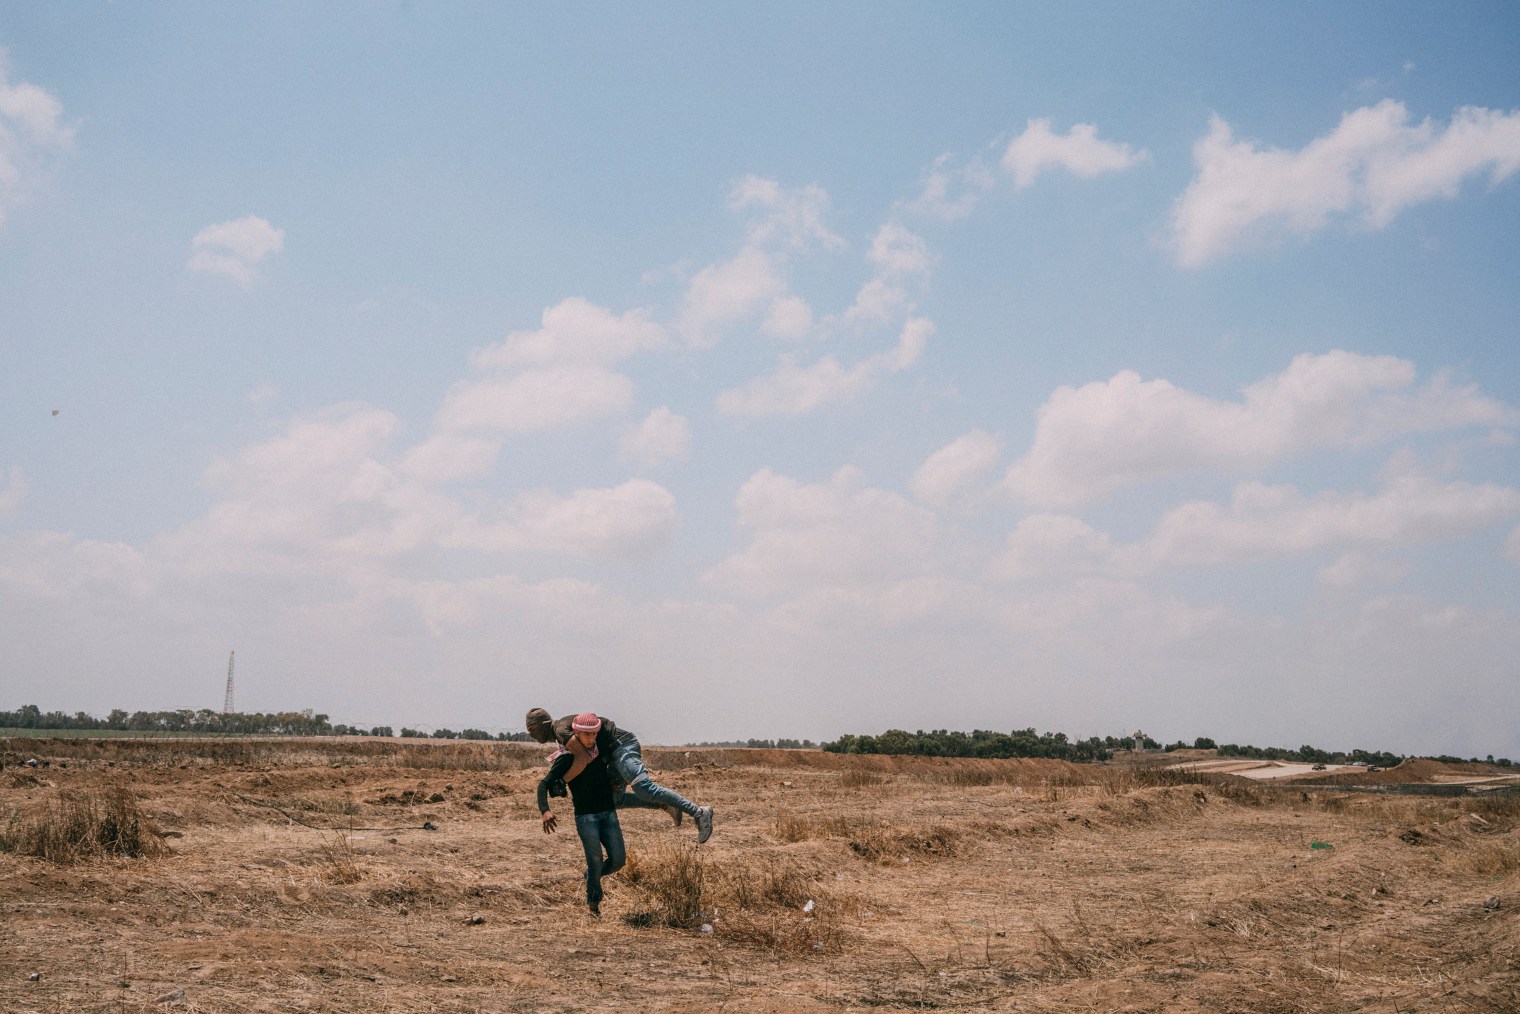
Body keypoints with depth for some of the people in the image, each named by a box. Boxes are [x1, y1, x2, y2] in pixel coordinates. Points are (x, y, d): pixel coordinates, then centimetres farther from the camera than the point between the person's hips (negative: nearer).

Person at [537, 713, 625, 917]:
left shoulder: (601, 752, 7)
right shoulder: (566, 757, -9)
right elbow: (544, 784, -13)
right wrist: (544, 810, -26)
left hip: (608, 812, 5)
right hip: (585, 816, -5)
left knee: (618, 859, -3)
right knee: (596, 859, -11)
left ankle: (592, 876, 27)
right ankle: (593, 901, 11)